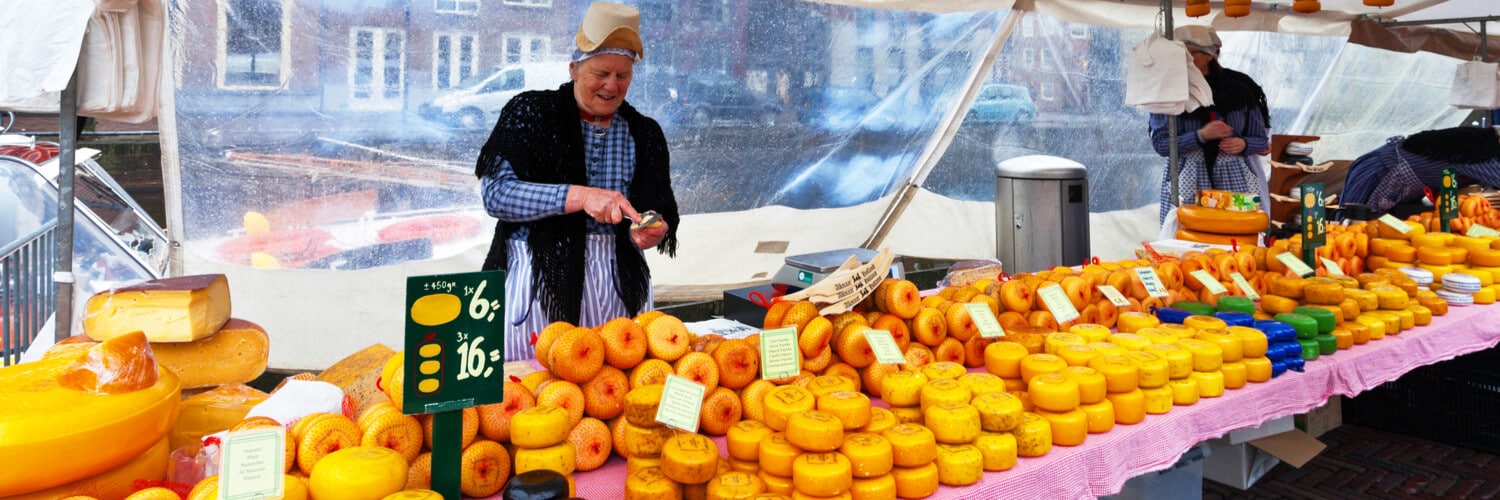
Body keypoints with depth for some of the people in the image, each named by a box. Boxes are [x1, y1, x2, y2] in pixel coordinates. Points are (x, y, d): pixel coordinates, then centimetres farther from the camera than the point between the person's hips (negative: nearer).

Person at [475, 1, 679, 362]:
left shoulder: (645, 134, 10)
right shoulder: (530, 113, -1)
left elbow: (663, 215, 13)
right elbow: (495, 193, -13)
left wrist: (653, 233, -11)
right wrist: (579, 196, -23)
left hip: (621, 287, 3)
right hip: (541, 278, -3)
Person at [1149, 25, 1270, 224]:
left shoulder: (1239, 89, 8)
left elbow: (1261, 140, 14)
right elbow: (1160, 144, -5)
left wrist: (1243, 144, -8)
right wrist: (1201, 136, -17)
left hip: (1235, 179, 2)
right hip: (1187, 182, -2)